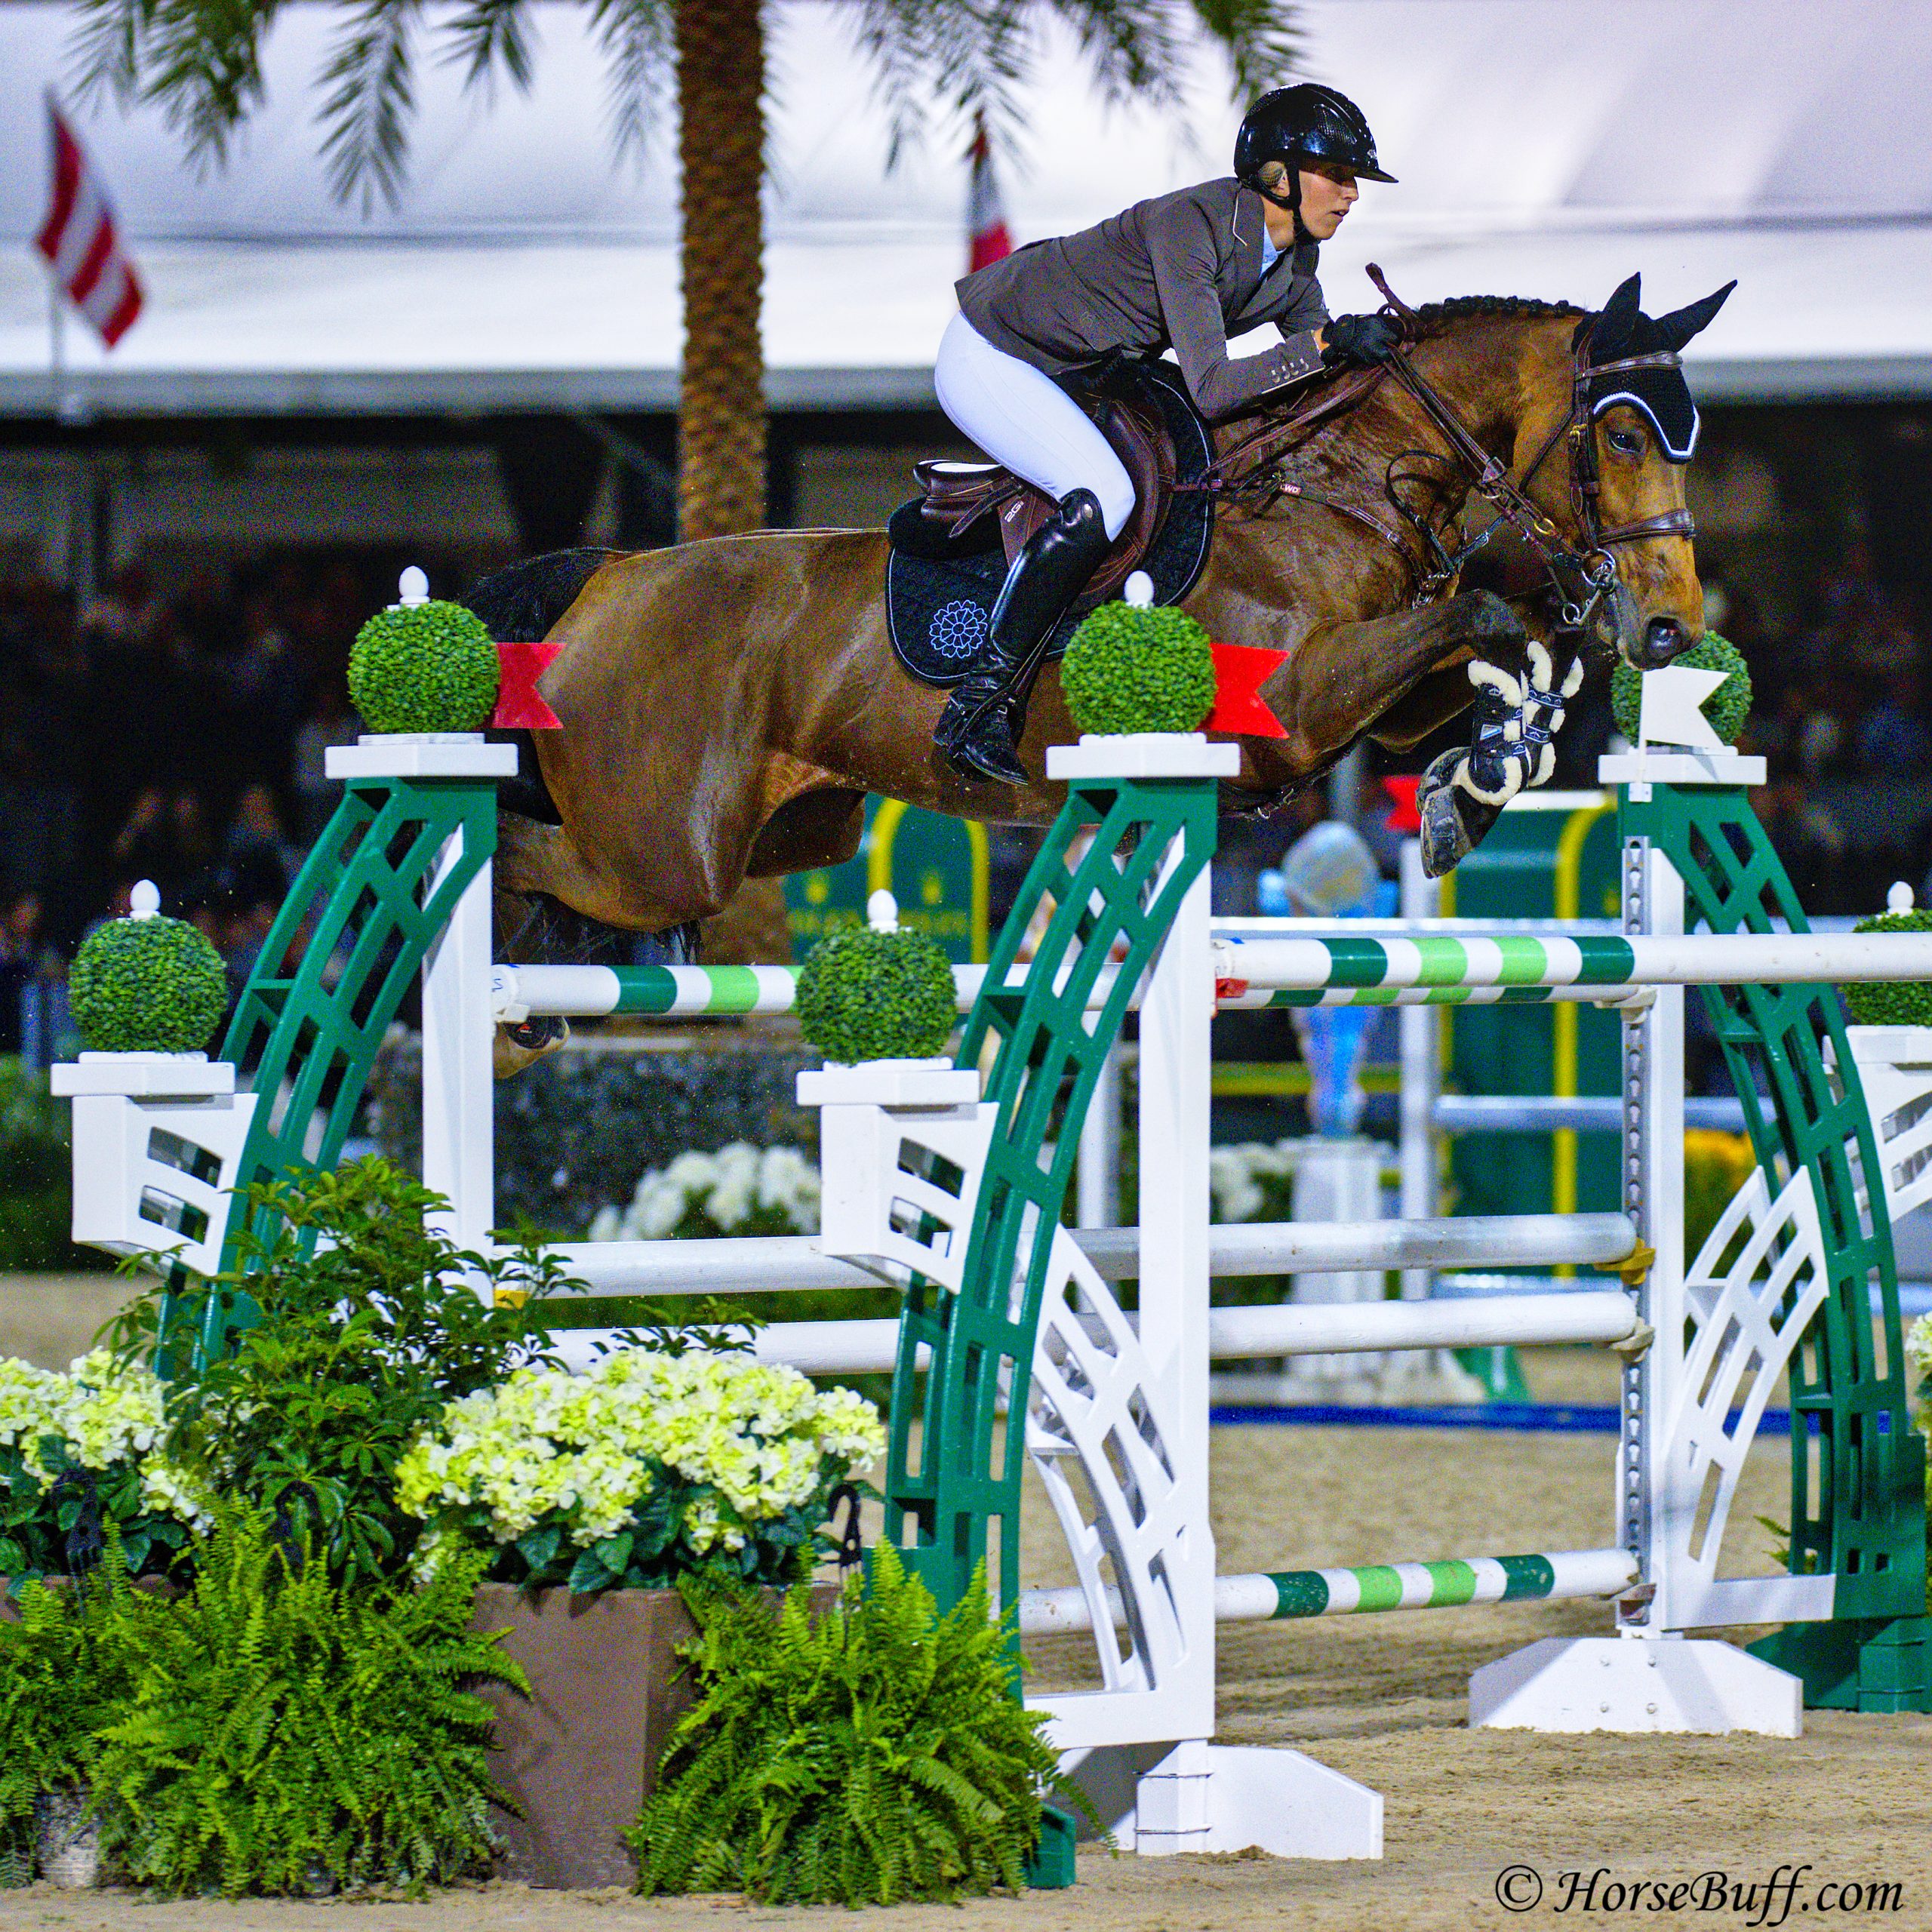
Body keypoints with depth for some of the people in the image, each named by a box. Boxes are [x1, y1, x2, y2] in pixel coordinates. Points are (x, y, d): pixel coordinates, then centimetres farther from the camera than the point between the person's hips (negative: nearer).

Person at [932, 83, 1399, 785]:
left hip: (1073, 370, 10)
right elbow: (1211, 390, -35)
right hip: (988, 357, -10)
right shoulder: (1190, 226, -30)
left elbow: (1316, 372, 7)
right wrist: (1328, 343, -38)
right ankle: (976, 706, -21)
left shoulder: (1294, 256, -4)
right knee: (1104, 497, -28)